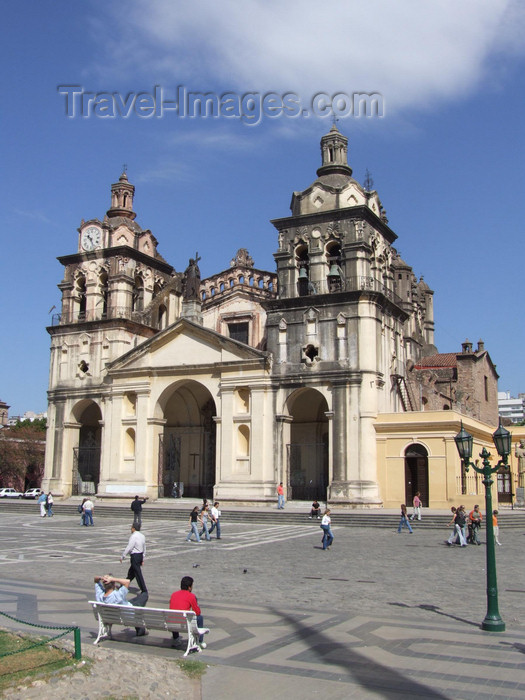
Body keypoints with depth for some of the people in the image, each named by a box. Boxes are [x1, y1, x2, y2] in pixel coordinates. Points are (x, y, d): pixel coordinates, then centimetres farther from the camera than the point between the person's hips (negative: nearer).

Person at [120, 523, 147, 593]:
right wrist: (143, 559, 22)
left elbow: (129, 548, -19)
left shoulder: (133, 536, -18)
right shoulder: (142, 536, 9)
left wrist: (122, 557, -10)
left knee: (138, 574, -4)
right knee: (131, 572, 21)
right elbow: (144, 548, 15)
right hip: (140, 555, 9)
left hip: (135, 556, -9)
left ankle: (144, 590, -2)